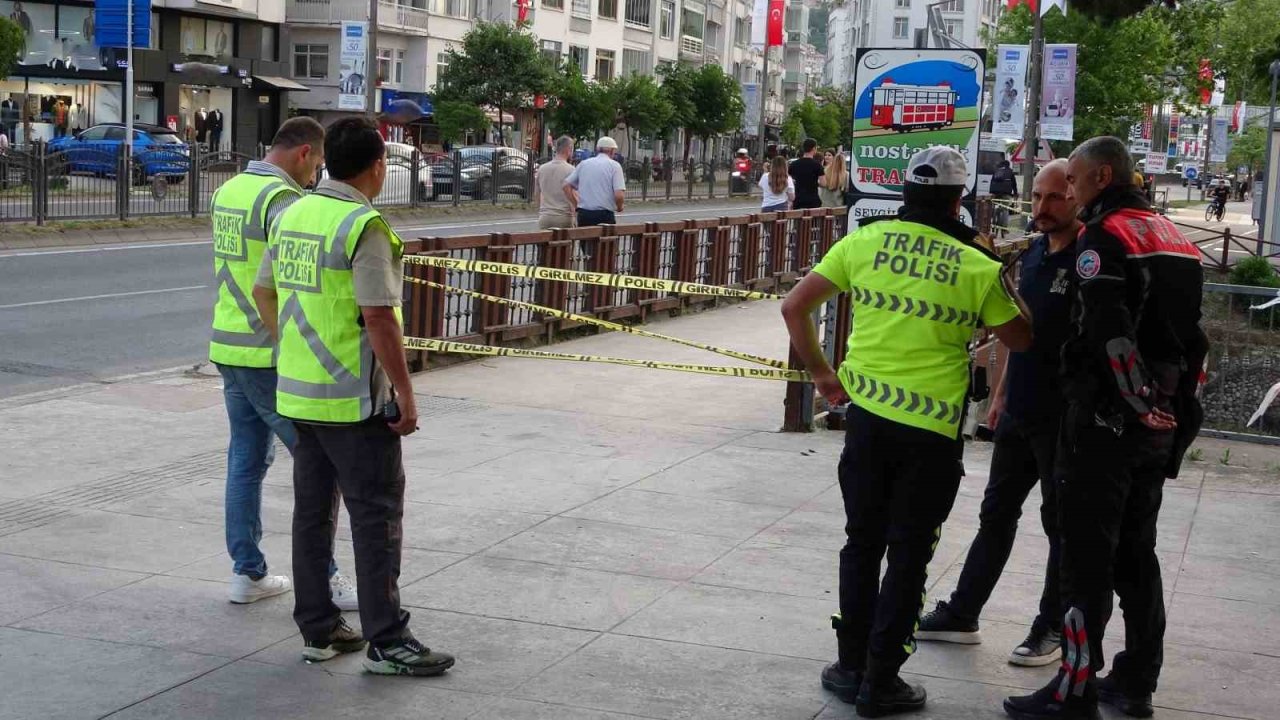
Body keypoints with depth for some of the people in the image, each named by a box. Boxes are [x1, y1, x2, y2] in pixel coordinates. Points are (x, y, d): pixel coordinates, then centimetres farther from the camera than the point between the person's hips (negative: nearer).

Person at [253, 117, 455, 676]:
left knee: (312, 510, 12)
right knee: (377, 514, -1)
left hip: (299, 395, 8)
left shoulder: (292, 216, 8)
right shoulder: (364, 227, -17)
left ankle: (318, 630, 19)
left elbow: (265, 294, 16)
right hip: (355, 400, -8)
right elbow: (379, 319, -21)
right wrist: (405, 393, -15)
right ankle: (386, 641, 2)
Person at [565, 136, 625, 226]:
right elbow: (619, 195, -12)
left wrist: (576, 205, 14)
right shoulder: (614, 165, -2)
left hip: (583, 214, 4)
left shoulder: (583, 164, 11)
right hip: (604, 215, -4)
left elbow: (566, 186, 7)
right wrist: (619, 207, 8)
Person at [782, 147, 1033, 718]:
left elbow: (794, 307, 2)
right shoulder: (978, 266, -6)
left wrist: (821, 373, 13)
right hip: (933, 428, -2)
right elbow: (1021, 341, 7)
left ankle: (851, 667, 23)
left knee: (862, 544, 17)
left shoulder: (863, 241, 0)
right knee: (908, 556, 9)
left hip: (866, 413, 3)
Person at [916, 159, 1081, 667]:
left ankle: (1052, 629, 18)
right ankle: (961, 614, 24)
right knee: (997, 513, 15)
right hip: (1019, 411, 8)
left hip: (1063, 416, -8)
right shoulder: (1032, 255, 9)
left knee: (1061, 523, 6)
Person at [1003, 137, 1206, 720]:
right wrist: (1173, 404, 17)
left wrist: (1140, 402, -16)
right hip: (1166, 422, 9)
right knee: (1136, 552, 16)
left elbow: (1112, 332, -23)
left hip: (1107, 417, -8)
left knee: (1086, 558, -4)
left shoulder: (1104, 236, -12)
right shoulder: (1174, 238, 15)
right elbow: (1192, 334, 17)